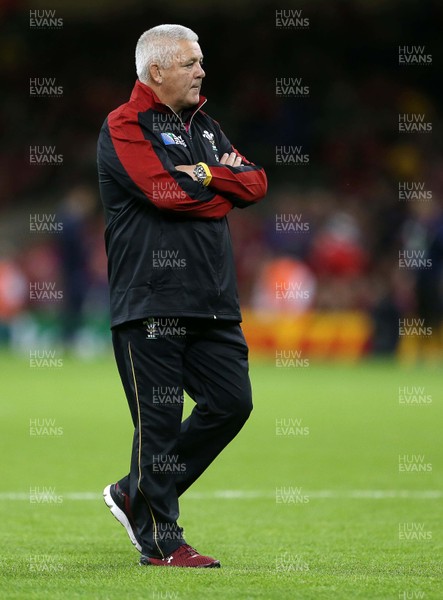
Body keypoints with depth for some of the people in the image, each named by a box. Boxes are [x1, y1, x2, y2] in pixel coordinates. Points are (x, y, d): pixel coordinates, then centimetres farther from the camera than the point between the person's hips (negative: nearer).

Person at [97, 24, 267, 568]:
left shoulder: (204, 126, 19)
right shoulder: (124, 127, -5)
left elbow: (255, 183, 8)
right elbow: (168, 192, -19)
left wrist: (205, 174, -9)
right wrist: (221, 190, -3)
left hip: (212, 300, 8)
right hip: (149, 303, -7)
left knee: (231, 402, 5)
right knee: (159, 419, -4)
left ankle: (136, 495, 19)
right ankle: (160, 541, 4)